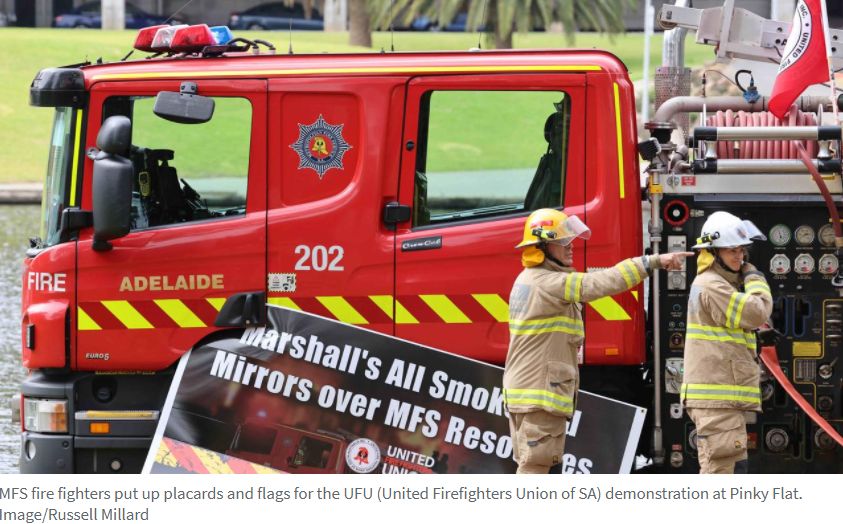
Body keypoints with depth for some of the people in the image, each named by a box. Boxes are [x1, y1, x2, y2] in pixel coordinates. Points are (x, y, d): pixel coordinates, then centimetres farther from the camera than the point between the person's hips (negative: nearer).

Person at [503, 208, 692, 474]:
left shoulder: (528, 280, 16)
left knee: (531, 464, 14)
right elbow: (600, 283, -27)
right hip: (539, 394, -10)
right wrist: (653, 262, -28)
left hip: (524, 389, 10)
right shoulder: (547, 283, -18)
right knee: (535, 463, -8)